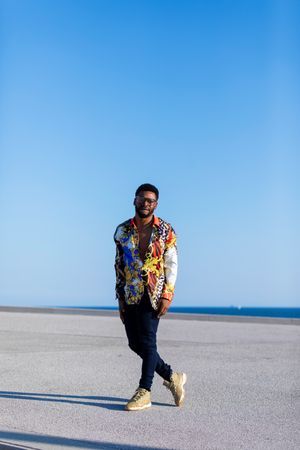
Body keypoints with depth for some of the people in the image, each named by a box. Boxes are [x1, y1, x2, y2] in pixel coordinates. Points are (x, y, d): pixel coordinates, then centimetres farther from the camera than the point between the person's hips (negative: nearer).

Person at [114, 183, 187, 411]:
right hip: (130, 296, 5)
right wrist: (120, 298, 9)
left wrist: (167, 296, -11)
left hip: (153, 294, -4)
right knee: (135, 343, 6)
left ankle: (144, 392, 2)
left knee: (147, 342, -8)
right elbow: (119, 265, 12)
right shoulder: (122, 230, 8)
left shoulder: (165, 230, -1)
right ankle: (172, 377, 22)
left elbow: (171, 265, -3)